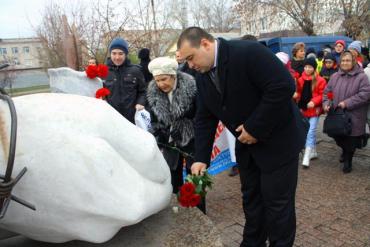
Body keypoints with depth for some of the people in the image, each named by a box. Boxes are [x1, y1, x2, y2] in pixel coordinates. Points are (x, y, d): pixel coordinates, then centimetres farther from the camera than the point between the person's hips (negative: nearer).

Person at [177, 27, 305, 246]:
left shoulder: (248, 52, -23)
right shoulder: (203, 77, 1)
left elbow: (284, 86, -28)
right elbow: (204, 119, 3)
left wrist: (255, 128, -23)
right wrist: (201, 158, -6)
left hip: (277, 139, -7)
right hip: (247, 144, 7)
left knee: (277, 200, 2)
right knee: (251, 197, 17)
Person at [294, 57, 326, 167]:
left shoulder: (320, 80, -8)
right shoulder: (301, 79, 6)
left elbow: (322, 95, -8)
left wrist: (314, 102, -22)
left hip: (314, 109, -5)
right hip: (304, 109, 5)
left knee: (310, 132, -9)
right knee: (311, 132, 16)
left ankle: (306, 157, -10)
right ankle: (313, 152, 29)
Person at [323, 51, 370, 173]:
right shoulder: (335, 76, 6)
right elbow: (327, 92, 11)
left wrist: (347, 103, -20)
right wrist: (326, 103, -8)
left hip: (353, 117, -4)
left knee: (351, 140, 3)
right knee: (339, 137, 13)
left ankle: (348, 161, 25)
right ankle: (345, 152, 46)